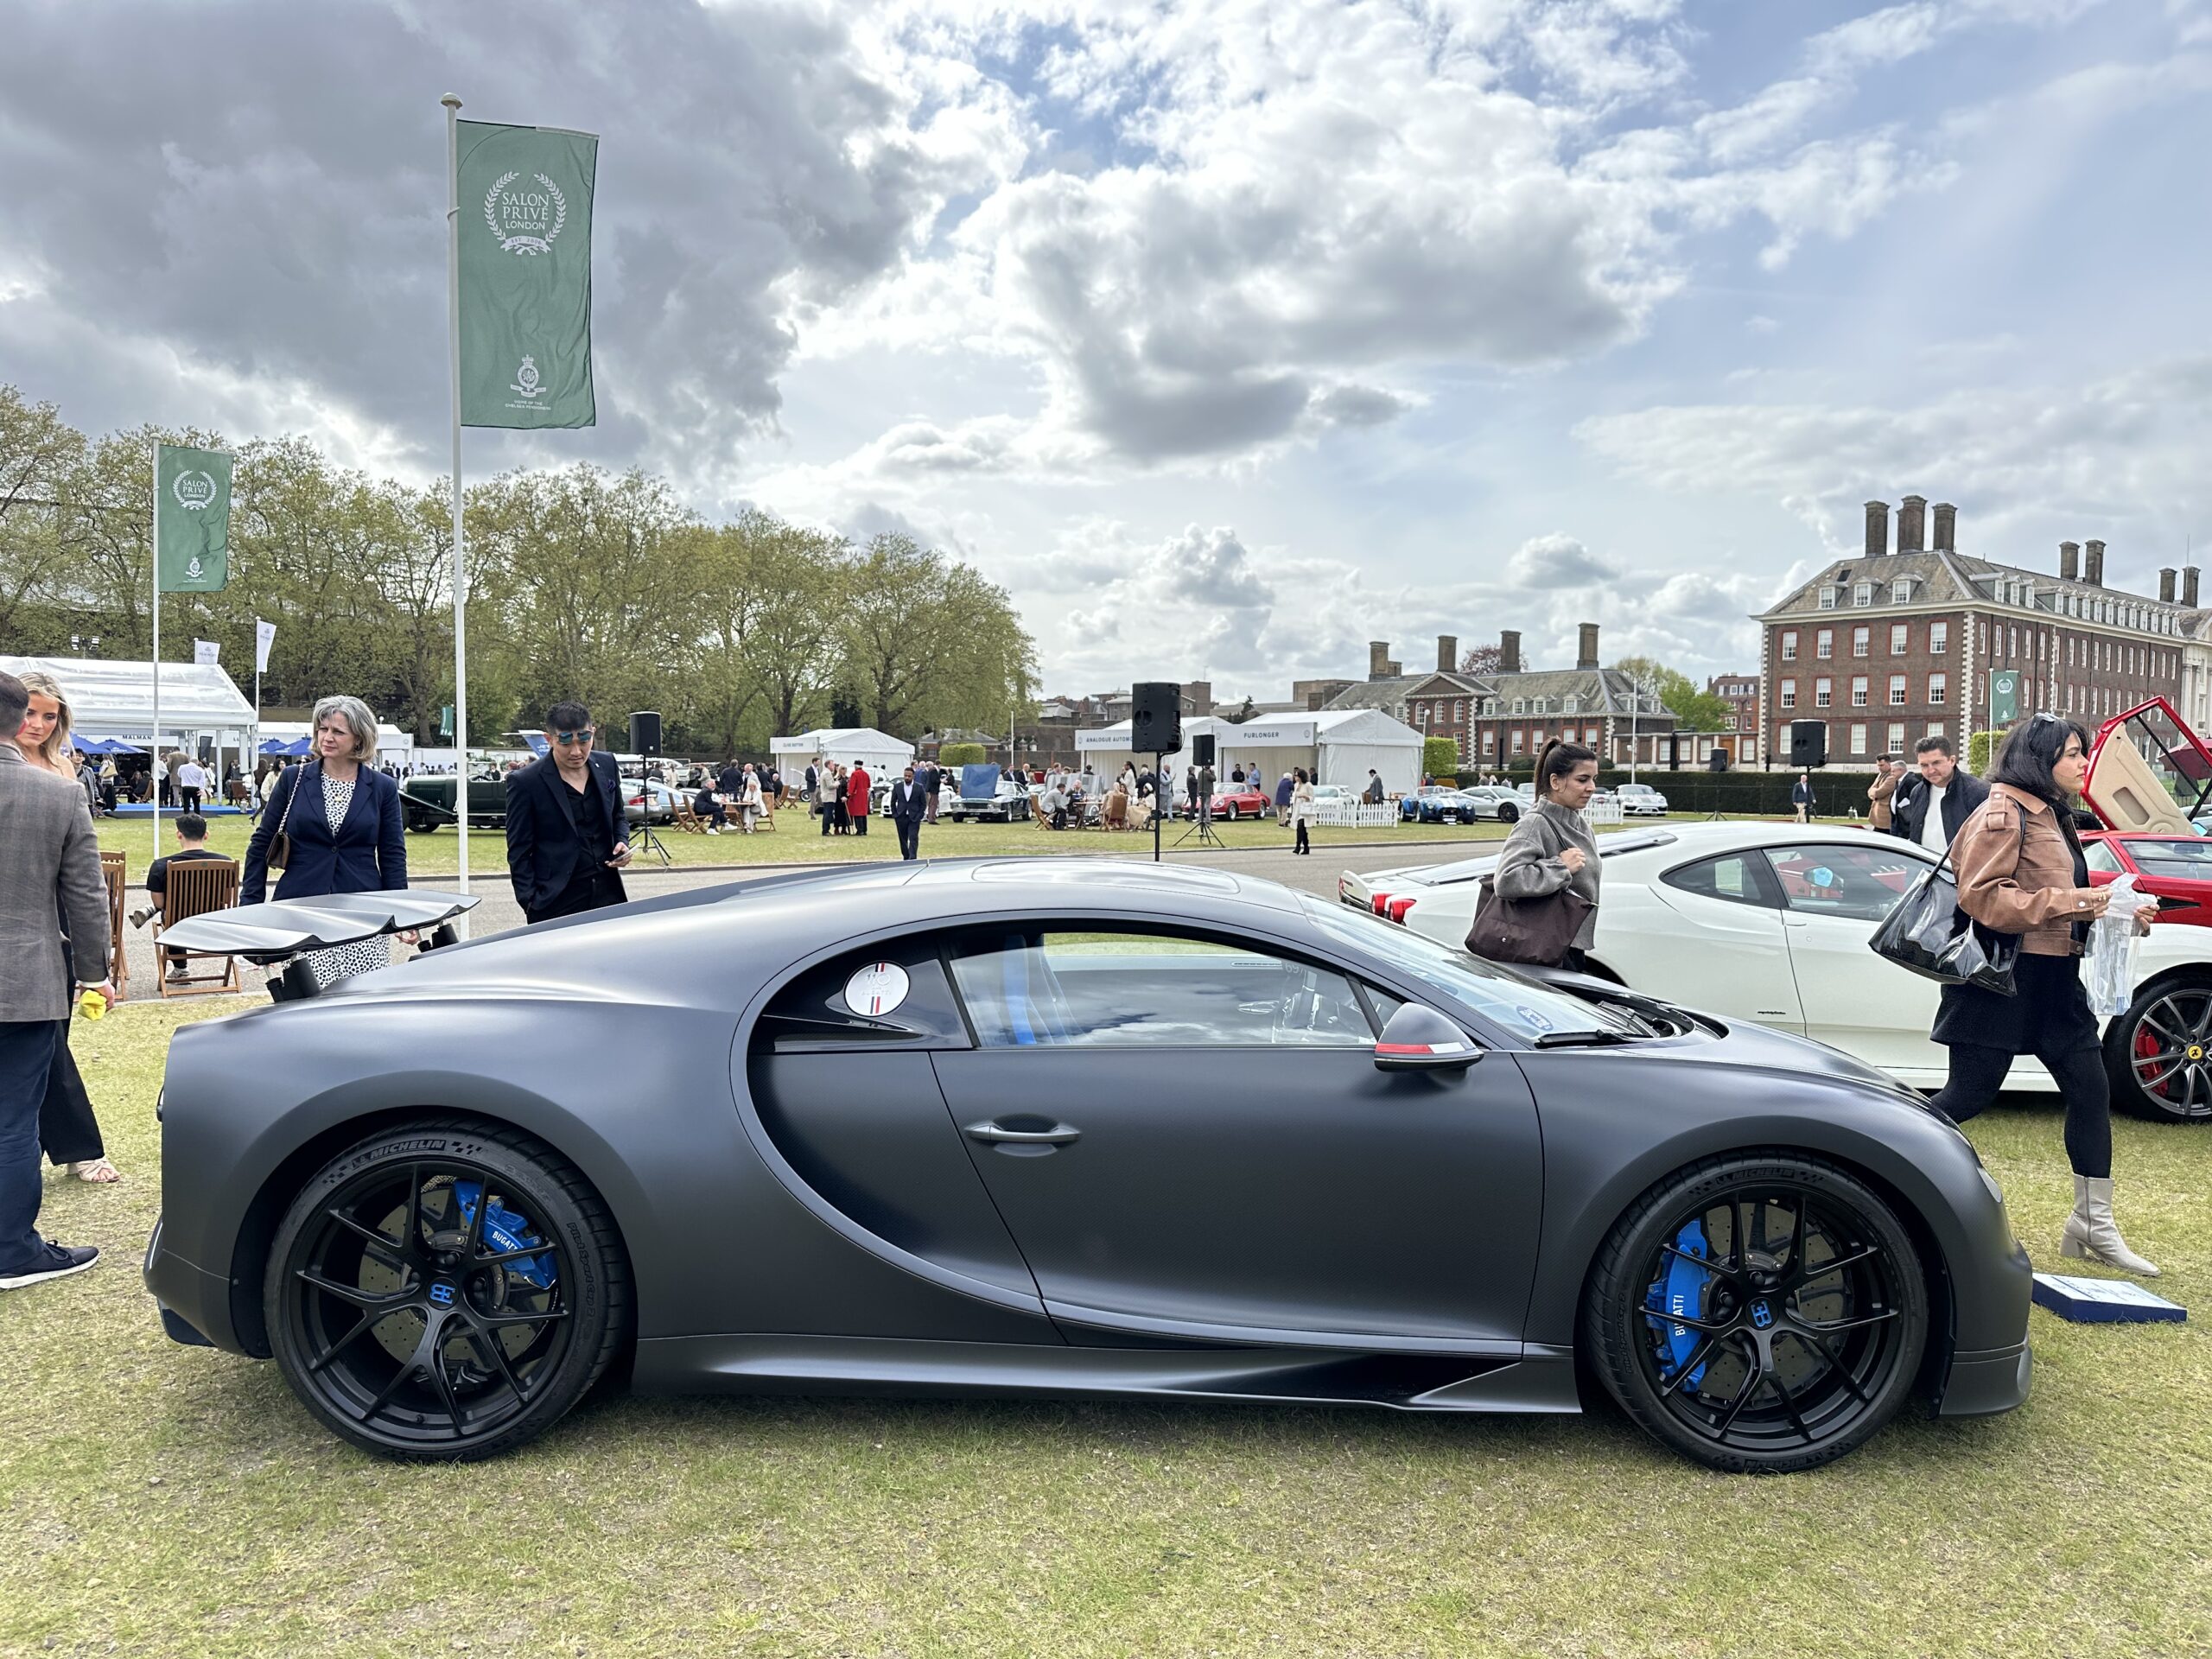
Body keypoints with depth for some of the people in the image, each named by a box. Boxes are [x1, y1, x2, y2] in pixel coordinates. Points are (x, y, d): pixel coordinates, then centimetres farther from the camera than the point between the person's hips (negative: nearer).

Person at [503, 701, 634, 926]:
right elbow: (519, 853, -4)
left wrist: (622, 842, 2)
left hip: (608, 893, 4)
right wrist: (531, 903, -10)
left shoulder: (607, 765, 7)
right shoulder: (526, 783, -7)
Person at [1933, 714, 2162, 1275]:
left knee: (2091, 1089, 8)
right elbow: (1982, 896, -22)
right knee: (1969, 1094, -5)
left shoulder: (2054, 817, 18)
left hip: (2053, 981, 9)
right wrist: (2068, 902, -24)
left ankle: (2093, 1223, 17)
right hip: (2003, 978, -9)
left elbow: (2061, 897, 22)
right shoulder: (2002, 813, -12)